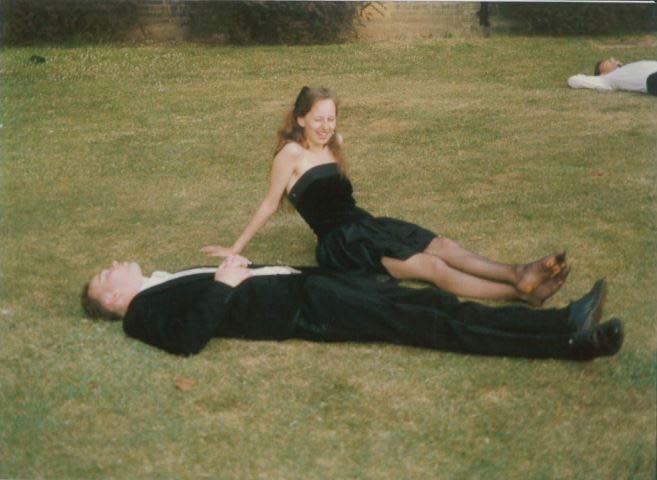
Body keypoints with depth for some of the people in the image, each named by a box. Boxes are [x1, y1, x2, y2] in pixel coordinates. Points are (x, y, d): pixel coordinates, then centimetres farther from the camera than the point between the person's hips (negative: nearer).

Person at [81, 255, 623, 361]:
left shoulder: (167, 281, 26)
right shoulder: (143, 313, 0)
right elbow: (188, 339, -19)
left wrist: (237, 264, 12)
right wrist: (223, 282, -16)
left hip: (298, 279, 8)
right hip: (300, 310, -8)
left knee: (429, 301, -6)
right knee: (421, 324, -18)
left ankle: (564, 323, -12)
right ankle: (569, 343, -20)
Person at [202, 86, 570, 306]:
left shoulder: (333, 144, 16)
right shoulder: (292, 153, -6)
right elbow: (270, 205, -1)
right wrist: (236, 249, 1)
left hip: (363, 223, 8)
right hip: (339, 242, -8)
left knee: (443, 246, -17)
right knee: (429, 265, -24)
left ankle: (518, 275, -34)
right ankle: (519, 293, -37)